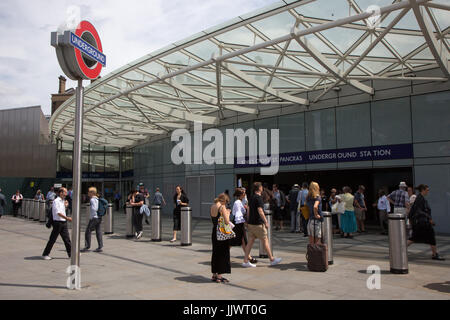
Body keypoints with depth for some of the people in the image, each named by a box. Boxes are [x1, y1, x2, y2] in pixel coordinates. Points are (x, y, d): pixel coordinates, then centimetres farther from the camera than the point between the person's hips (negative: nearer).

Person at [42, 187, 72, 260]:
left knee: (67, 239, 8)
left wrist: (65, 206, 7)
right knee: (52, 239, 0)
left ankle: (70, 254, 13)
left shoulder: (63, 201, 14)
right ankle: (45, 254, 12)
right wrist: (67, 218, -23)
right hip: (58, 222, -8)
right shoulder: (56, 201, -11)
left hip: (64, 222, 8)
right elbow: (58, 213, -20)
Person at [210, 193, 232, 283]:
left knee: (215, 253, 16)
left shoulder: (212, 207, 7)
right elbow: (227, 222, -19)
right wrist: (228, 214, -1)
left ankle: (214, 275, 23)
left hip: (214, 231, 7)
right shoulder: (222, 207, -14)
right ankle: (219, 275, 8)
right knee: (223, 253, 4)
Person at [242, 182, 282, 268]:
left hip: (251, 223, 8)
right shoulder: (258, 198, -15)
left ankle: (246, 261, 6)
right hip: (258, 224, -8)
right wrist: (266, 222, -16)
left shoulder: (252, 198, 13)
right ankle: (272, 259, 14)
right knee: (265, 241, 3)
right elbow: (260, 211, -21)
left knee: (250, 241, 7)